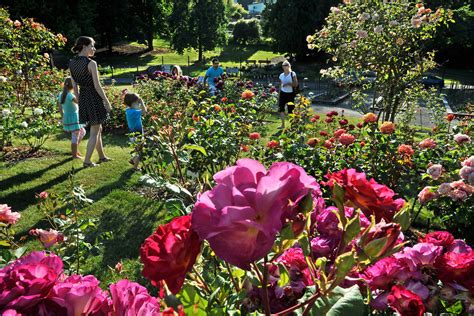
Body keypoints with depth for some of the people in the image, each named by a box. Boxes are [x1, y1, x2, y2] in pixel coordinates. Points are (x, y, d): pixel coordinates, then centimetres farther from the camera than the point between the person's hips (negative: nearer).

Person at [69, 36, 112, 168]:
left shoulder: (72, 63, 5)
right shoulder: (91, 63, -16)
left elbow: (74, 86, 9)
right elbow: (97, 86, -16)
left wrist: (79, 100, 18)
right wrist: (107, 101, -8)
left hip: (82, 98, 8)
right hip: (94, 97, -7)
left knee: (98, 128, 21)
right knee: (94, 132, 3)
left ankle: (102, 156, 32)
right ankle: (87, 161, 5)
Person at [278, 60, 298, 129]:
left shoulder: (293, 74, -4)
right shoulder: (281, 75, 9)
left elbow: (296, 84, -8)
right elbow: (281, 85, 14)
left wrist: (288, 84, -21)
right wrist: (279, 96, 11)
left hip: (290, 93, -4)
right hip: (283, 93, 4)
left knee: (291, 110, -2)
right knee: (281, 109, -3)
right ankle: (283, 124, 5)